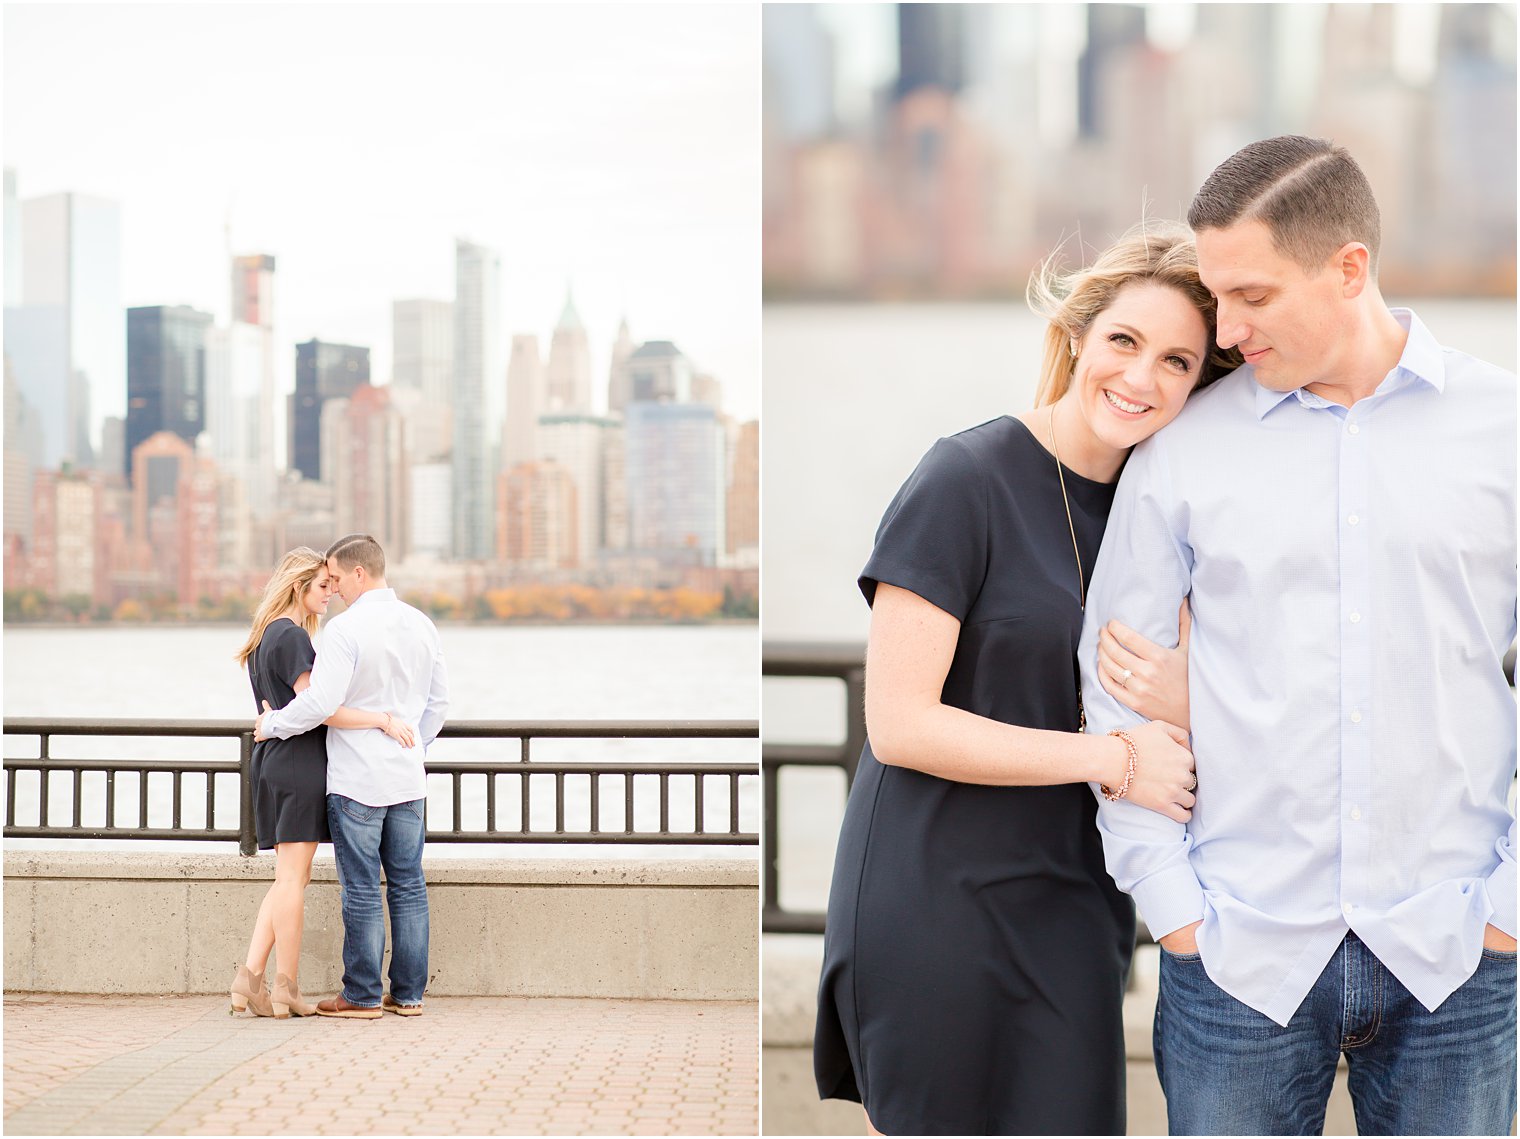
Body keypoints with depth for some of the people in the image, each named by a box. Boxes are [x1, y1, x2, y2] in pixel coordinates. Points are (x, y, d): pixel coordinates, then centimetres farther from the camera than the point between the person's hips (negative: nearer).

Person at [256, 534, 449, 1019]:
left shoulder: (346, 628, -15)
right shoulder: (420, 624, 7)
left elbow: (321, 702, -20)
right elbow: (439, 700, 14)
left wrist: (273, 724, -4)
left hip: (356, 779, -6)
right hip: (408, 779, 6)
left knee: (362, 890, 0)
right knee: (408, 885, 9)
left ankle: (362, 996, 6)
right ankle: (408, 993, 13)